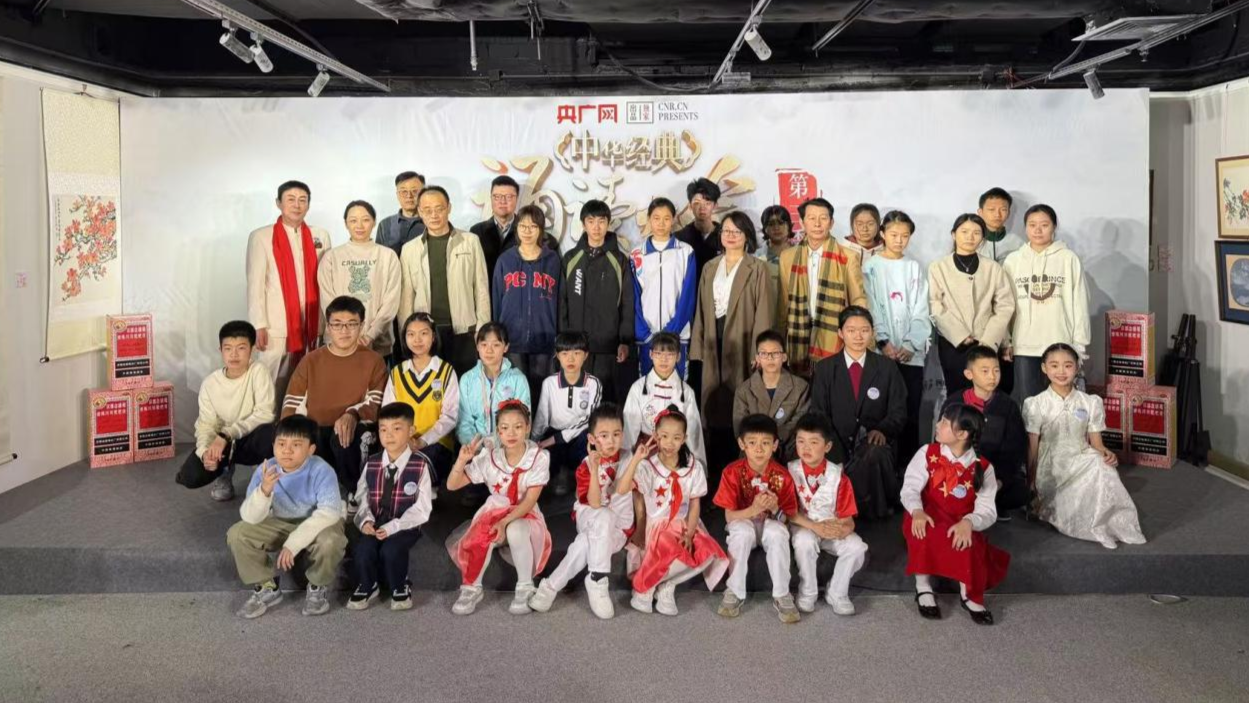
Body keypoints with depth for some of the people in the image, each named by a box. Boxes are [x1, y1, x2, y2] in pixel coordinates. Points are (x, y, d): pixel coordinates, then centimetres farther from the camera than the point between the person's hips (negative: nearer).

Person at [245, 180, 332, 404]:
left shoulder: (321, 237, 10)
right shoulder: (261, 237, 2)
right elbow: (255, 284, -2)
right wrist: (259, 325, -9)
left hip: (312, 326, 3)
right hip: (276, 327, -3)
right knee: (273, 388, -2)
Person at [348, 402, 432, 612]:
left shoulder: (420, 465, -7)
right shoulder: (371, 464, 6)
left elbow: (422, 508, -10)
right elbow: (362, 498, 9)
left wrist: (393, 527, -20)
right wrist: (366, 520, -14)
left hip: (405, 525, -3)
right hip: (376, 524, 3)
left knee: (391, 549, -31)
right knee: (362, 549, -24)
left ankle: (400, 589, 1)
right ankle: (367, 587, 9)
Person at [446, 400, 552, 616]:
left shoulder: (539, 457, -15)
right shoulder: (489, 457, -9)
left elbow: (530, 501, -17)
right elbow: (452, 486, -8)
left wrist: (505, 522, -32)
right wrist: (462, 461, -26)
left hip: (525, 515, -2)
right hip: (493, 512, 2)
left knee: (515, 530, -38)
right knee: (479, 537, -32)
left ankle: (525, 588, -17)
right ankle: (472, 588, -8)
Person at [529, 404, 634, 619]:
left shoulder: (627, 458, -3)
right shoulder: (586, 466, -8)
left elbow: (622, 488, -12)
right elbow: (594, 504, -21)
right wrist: (594, 470, -31)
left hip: (617, 528, 1)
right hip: (589, 519, -1)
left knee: (585, 544, -33)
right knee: (604, 517, -38)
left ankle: (551, 586, -23)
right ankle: (598, 579, -35)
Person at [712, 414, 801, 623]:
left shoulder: (782, 476, -14)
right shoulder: (732, 472, -17)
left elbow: (787, 517, -7)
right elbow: (729, 516, -16)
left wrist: (775, 509, -30)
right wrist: (753, 509, -35)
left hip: (770, 524, 1)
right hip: (742, 521, 0)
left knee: (777, 533, -33)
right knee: (743, 531, -35)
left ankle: (781, 596, -19)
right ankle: (735, 592, -18)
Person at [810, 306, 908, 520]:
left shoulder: (887, 367, 10)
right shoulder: (825, 368, 9)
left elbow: (898, 412, 7)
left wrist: (882, 430, -19)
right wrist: (837, 460, -12)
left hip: (873, 444, 0)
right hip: (838, 446, 1)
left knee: (875, 453, -36)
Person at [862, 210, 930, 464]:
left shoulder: (915, 268, 10)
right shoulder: (871, 267, 5)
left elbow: (921, 312, 5)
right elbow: (871, 309, -2)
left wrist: (910, 345, -8)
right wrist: (884, 342, -12)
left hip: (912, 353, 2)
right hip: (881, 352, -1)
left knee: (910, 412, 1)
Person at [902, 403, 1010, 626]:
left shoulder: (982, 468, -5)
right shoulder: (927, 453, -4)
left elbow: (988, 511, -12)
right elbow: (910, 488, -12)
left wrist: (968, 522, -35)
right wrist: (917, 511, -35)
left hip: (960, 526, 0)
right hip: (929, 520, 0)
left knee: (969, 543, -32)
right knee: (921, 528, -34)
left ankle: (968, 594, -4)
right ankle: (923, 587, -14)